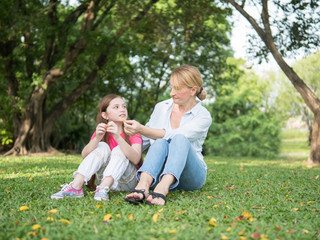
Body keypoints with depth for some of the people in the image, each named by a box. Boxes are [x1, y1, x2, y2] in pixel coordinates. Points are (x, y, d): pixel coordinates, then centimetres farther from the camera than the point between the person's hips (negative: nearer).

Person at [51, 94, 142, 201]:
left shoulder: (132, 132, -5)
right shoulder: (101, 132, 5)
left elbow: (136, 159, -25)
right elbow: (84, 156, -12)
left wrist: (117, 137, -37)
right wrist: (97, 138, -29)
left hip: (127, 182, -2)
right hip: (104, 179, 2)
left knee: (119, 149, -24)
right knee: (102, 146, -20)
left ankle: (103, 189, -43)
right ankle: (75, 187, -33)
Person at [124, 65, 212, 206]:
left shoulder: (203, 116, -4)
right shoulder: (161, 107, 10)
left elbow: (174, 136, -20)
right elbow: (144, 140, 19)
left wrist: (141, 129, -28)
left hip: (192, 174, -2)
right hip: (160, 174, 3)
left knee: (179, 139, -32)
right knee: (160, 143, -30)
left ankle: (162, 190, -57)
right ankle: (142, 186, -56)